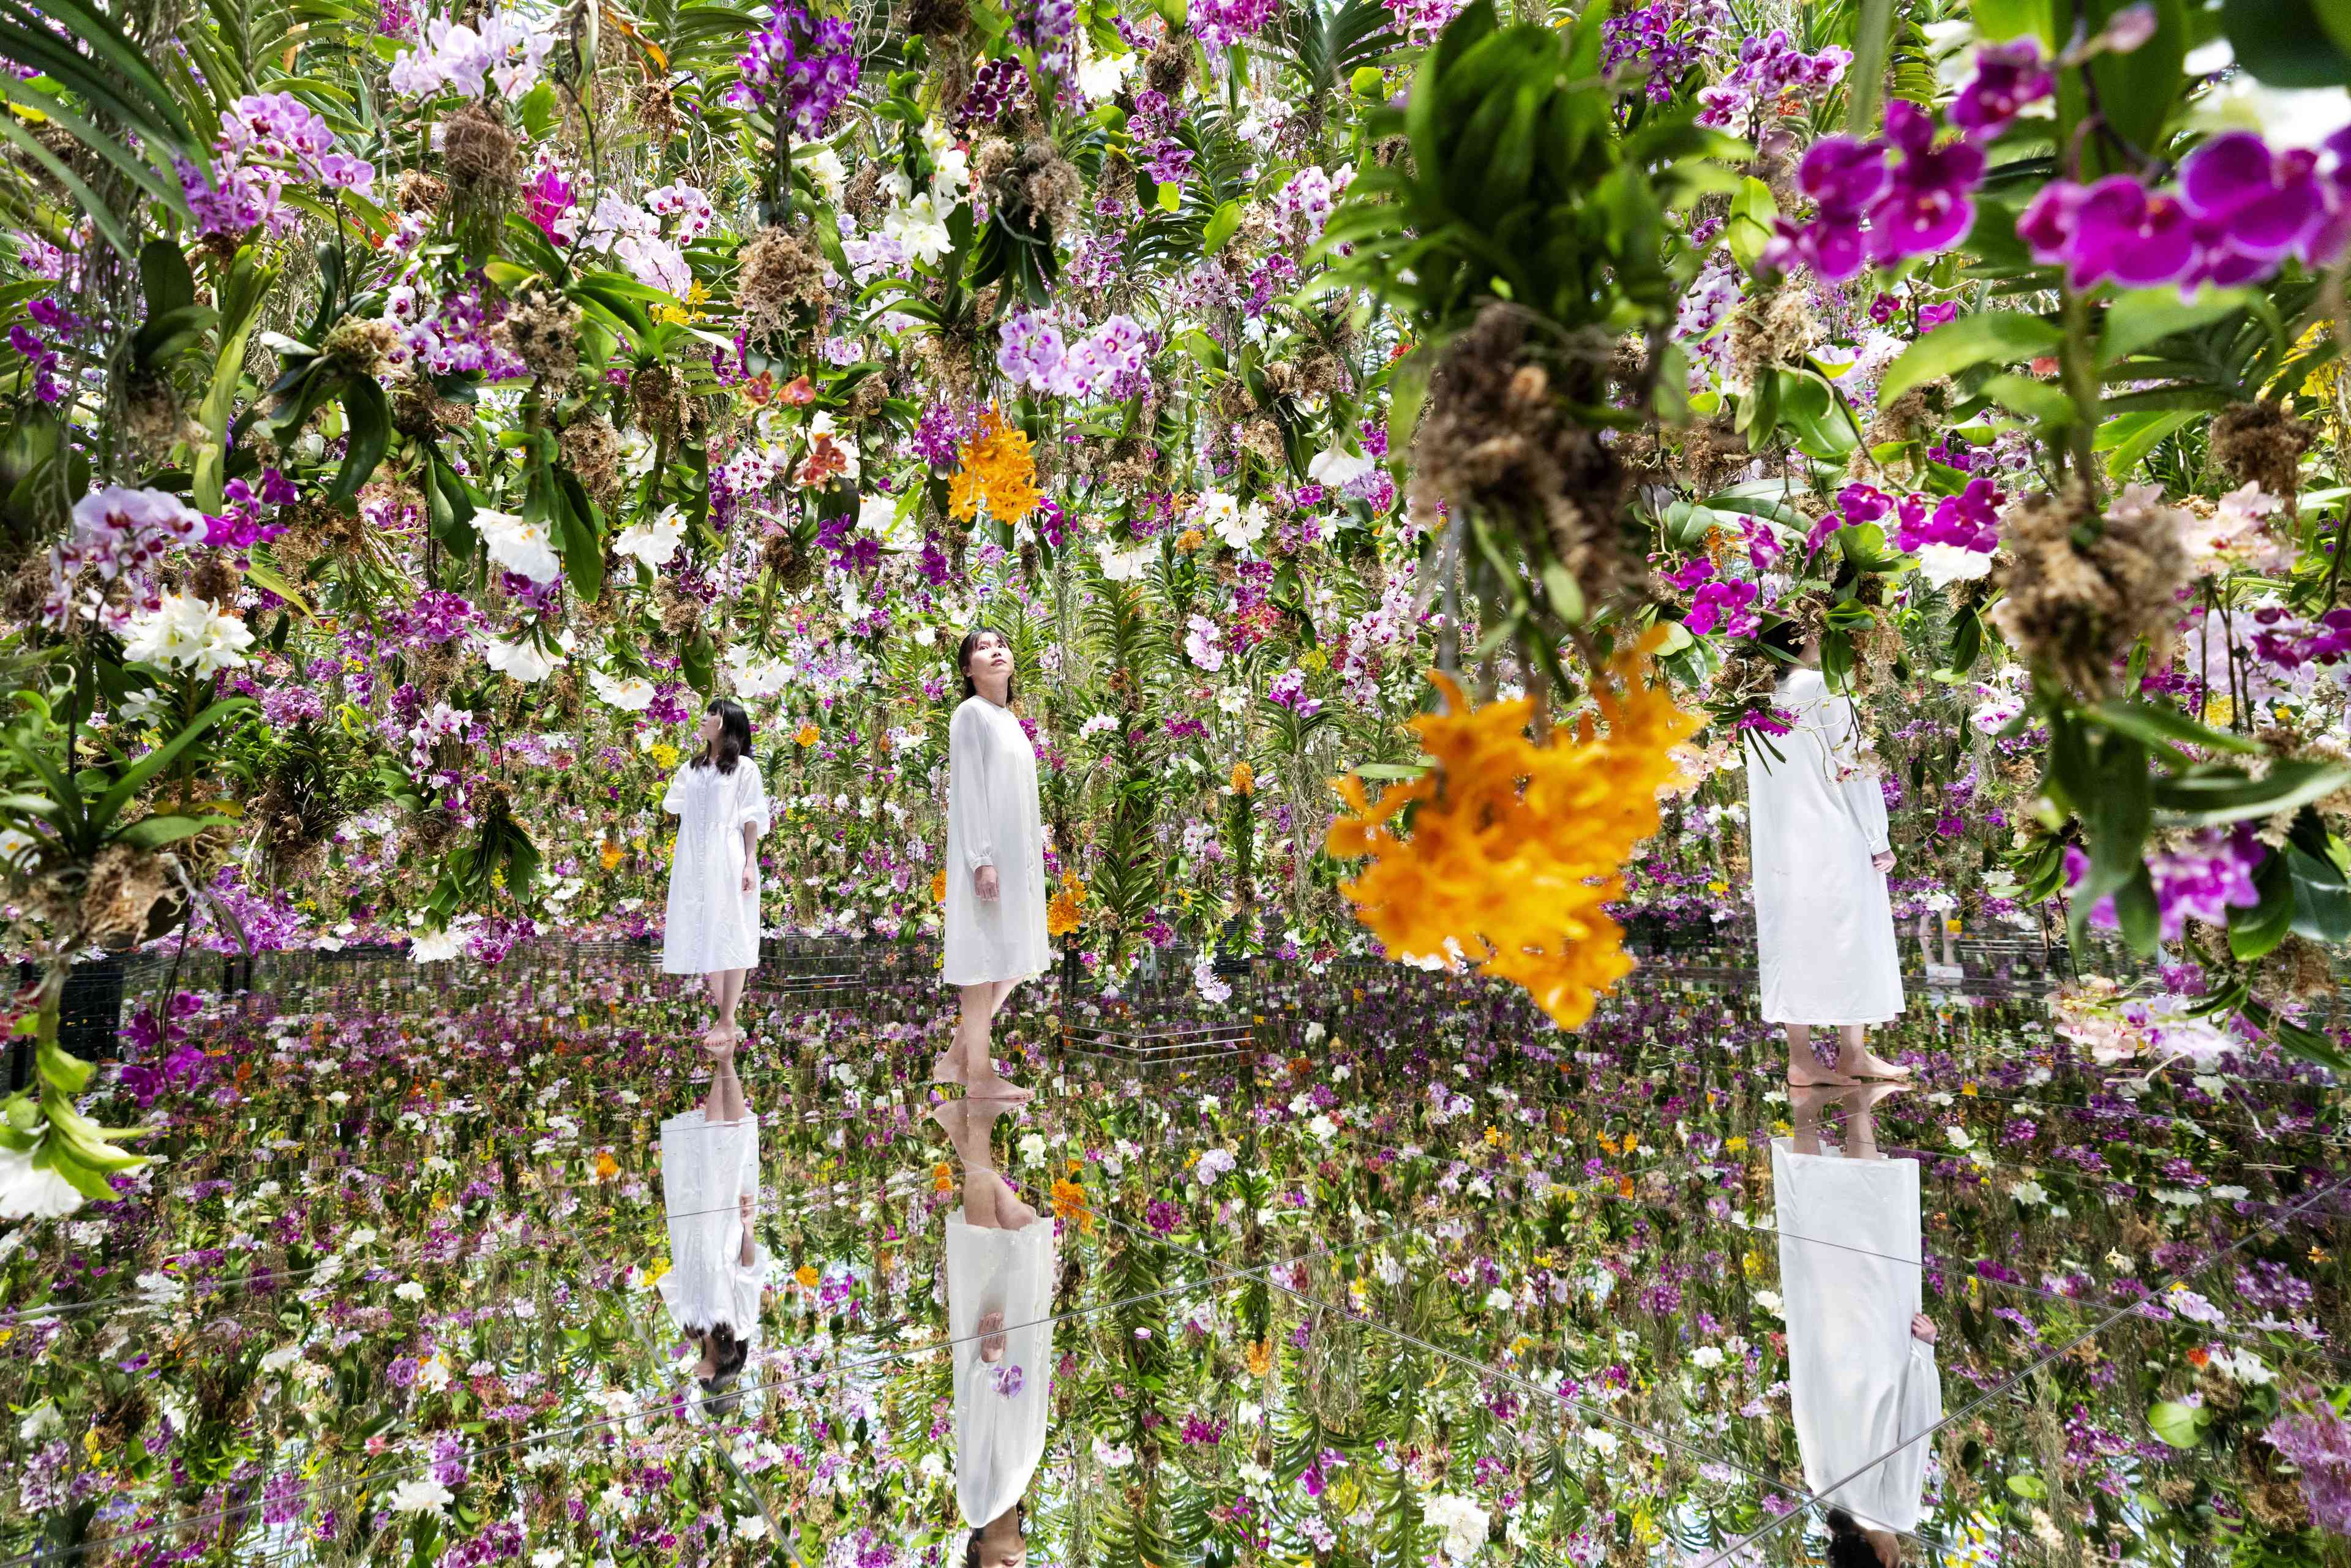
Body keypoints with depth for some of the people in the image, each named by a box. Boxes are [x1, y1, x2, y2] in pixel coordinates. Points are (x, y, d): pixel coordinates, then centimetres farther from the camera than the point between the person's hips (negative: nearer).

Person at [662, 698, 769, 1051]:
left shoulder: (744, 768, -1)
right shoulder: (692, 768, 17)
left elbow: (752, 820, -5)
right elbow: (672, 807, 13)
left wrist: (750, 864, -10)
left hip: (728, 863, -6)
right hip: (693, 863, 6)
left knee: (729, 938, -3)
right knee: (702, 937, 7)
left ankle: (728, 1023, 3)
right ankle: (724, 1017, 16)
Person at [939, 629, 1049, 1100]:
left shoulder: (1009, 718, 18)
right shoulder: (971, 713, -6)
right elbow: (967, 790, -13)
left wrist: (1036, 839, 15)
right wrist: (982, 860, -20)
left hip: (1016, 856, 9)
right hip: (987, 857, -9)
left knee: (1007, 960, 11)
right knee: (984, 957, -3)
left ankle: (956, 1058, 20)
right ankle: (979, 1072, 6)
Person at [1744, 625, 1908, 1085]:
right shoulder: (1824, 689, -10)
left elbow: (1764, 779, 9)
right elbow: (1853, 766, -10)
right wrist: (1879, 840, -5)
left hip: (1778, 846, 5)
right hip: (1834, 841, -5)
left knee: (1793, 941, 7)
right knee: (1850, 940, 6)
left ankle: (1801, 1058, 11)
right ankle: (1853, 1054, 15)